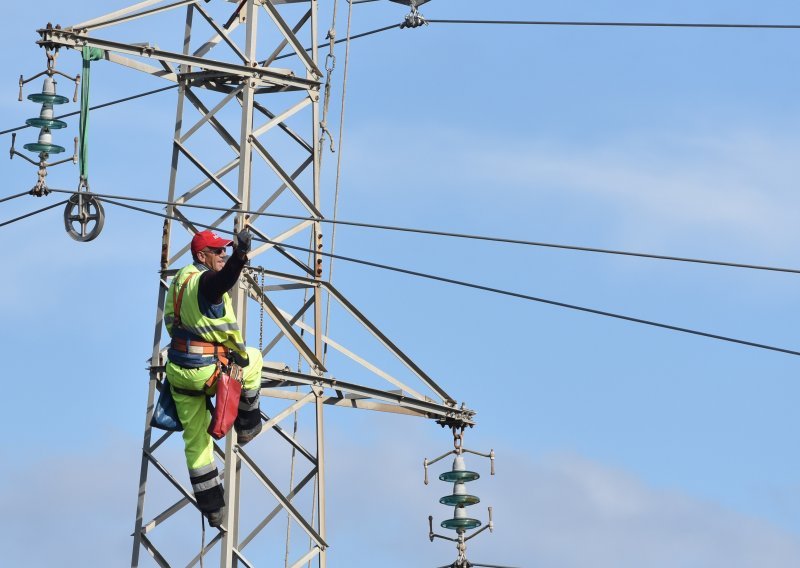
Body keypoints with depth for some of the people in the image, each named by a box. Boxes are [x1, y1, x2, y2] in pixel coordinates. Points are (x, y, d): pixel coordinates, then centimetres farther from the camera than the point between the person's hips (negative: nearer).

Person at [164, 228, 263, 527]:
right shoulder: (206, 281, -18)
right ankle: (247, 426, 28)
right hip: (206, 371, -7)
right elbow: (224, 279, -44)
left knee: (196, 440, 14)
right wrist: (239, 255, -59)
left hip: (178, 370, 8)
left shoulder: (181, 278, 11)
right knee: (254, 359, 22)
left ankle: (210, 505, 17)